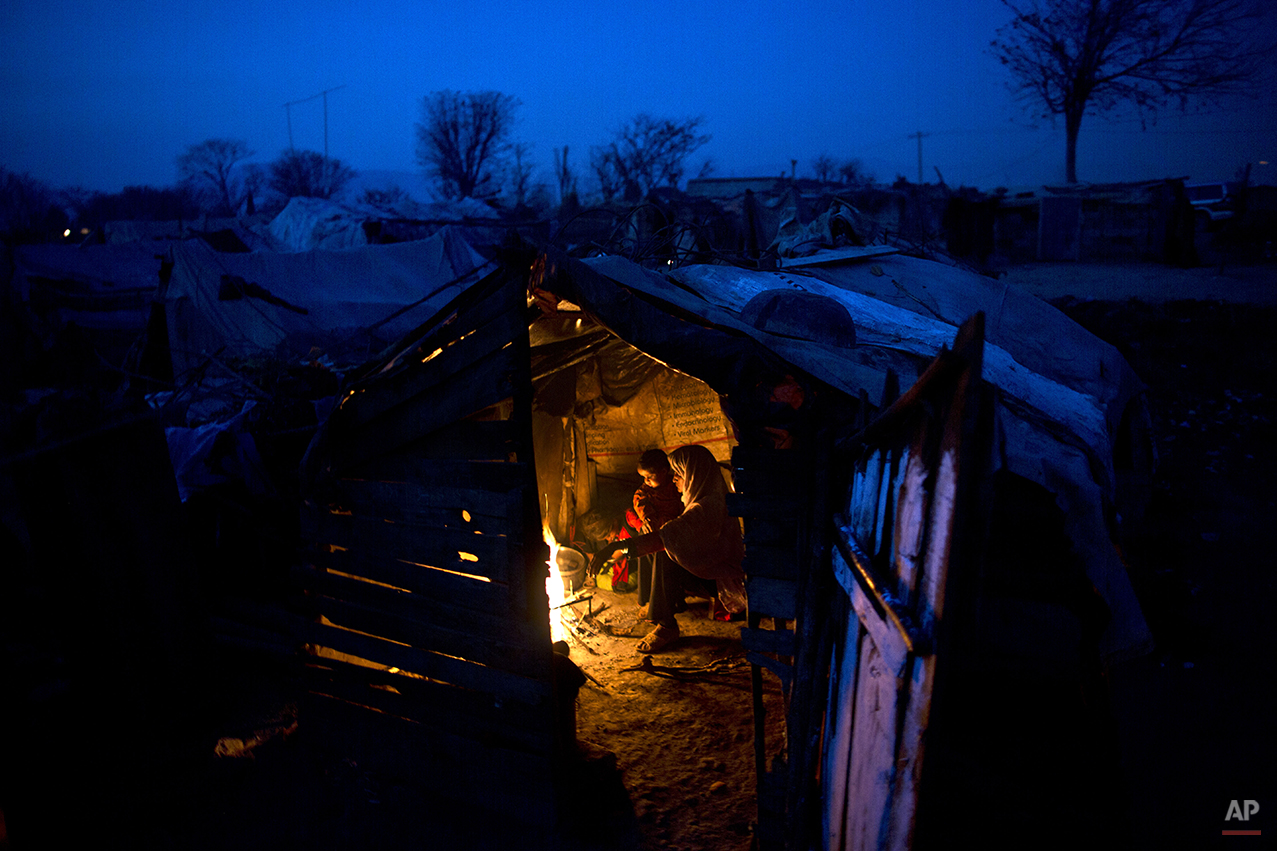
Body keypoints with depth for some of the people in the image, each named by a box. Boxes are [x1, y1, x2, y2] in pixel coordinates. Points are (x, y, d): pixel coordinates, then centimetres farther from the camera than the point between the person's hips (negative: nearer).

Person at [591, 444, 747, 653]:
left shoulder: (708, 506, -27)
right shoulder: (711, 498, 7)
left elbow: (668, 536, -38)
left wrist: (621, 546, -40)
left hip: (721, 579, -10)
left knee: (665, 562, -25)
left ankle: (666, 628, -14)